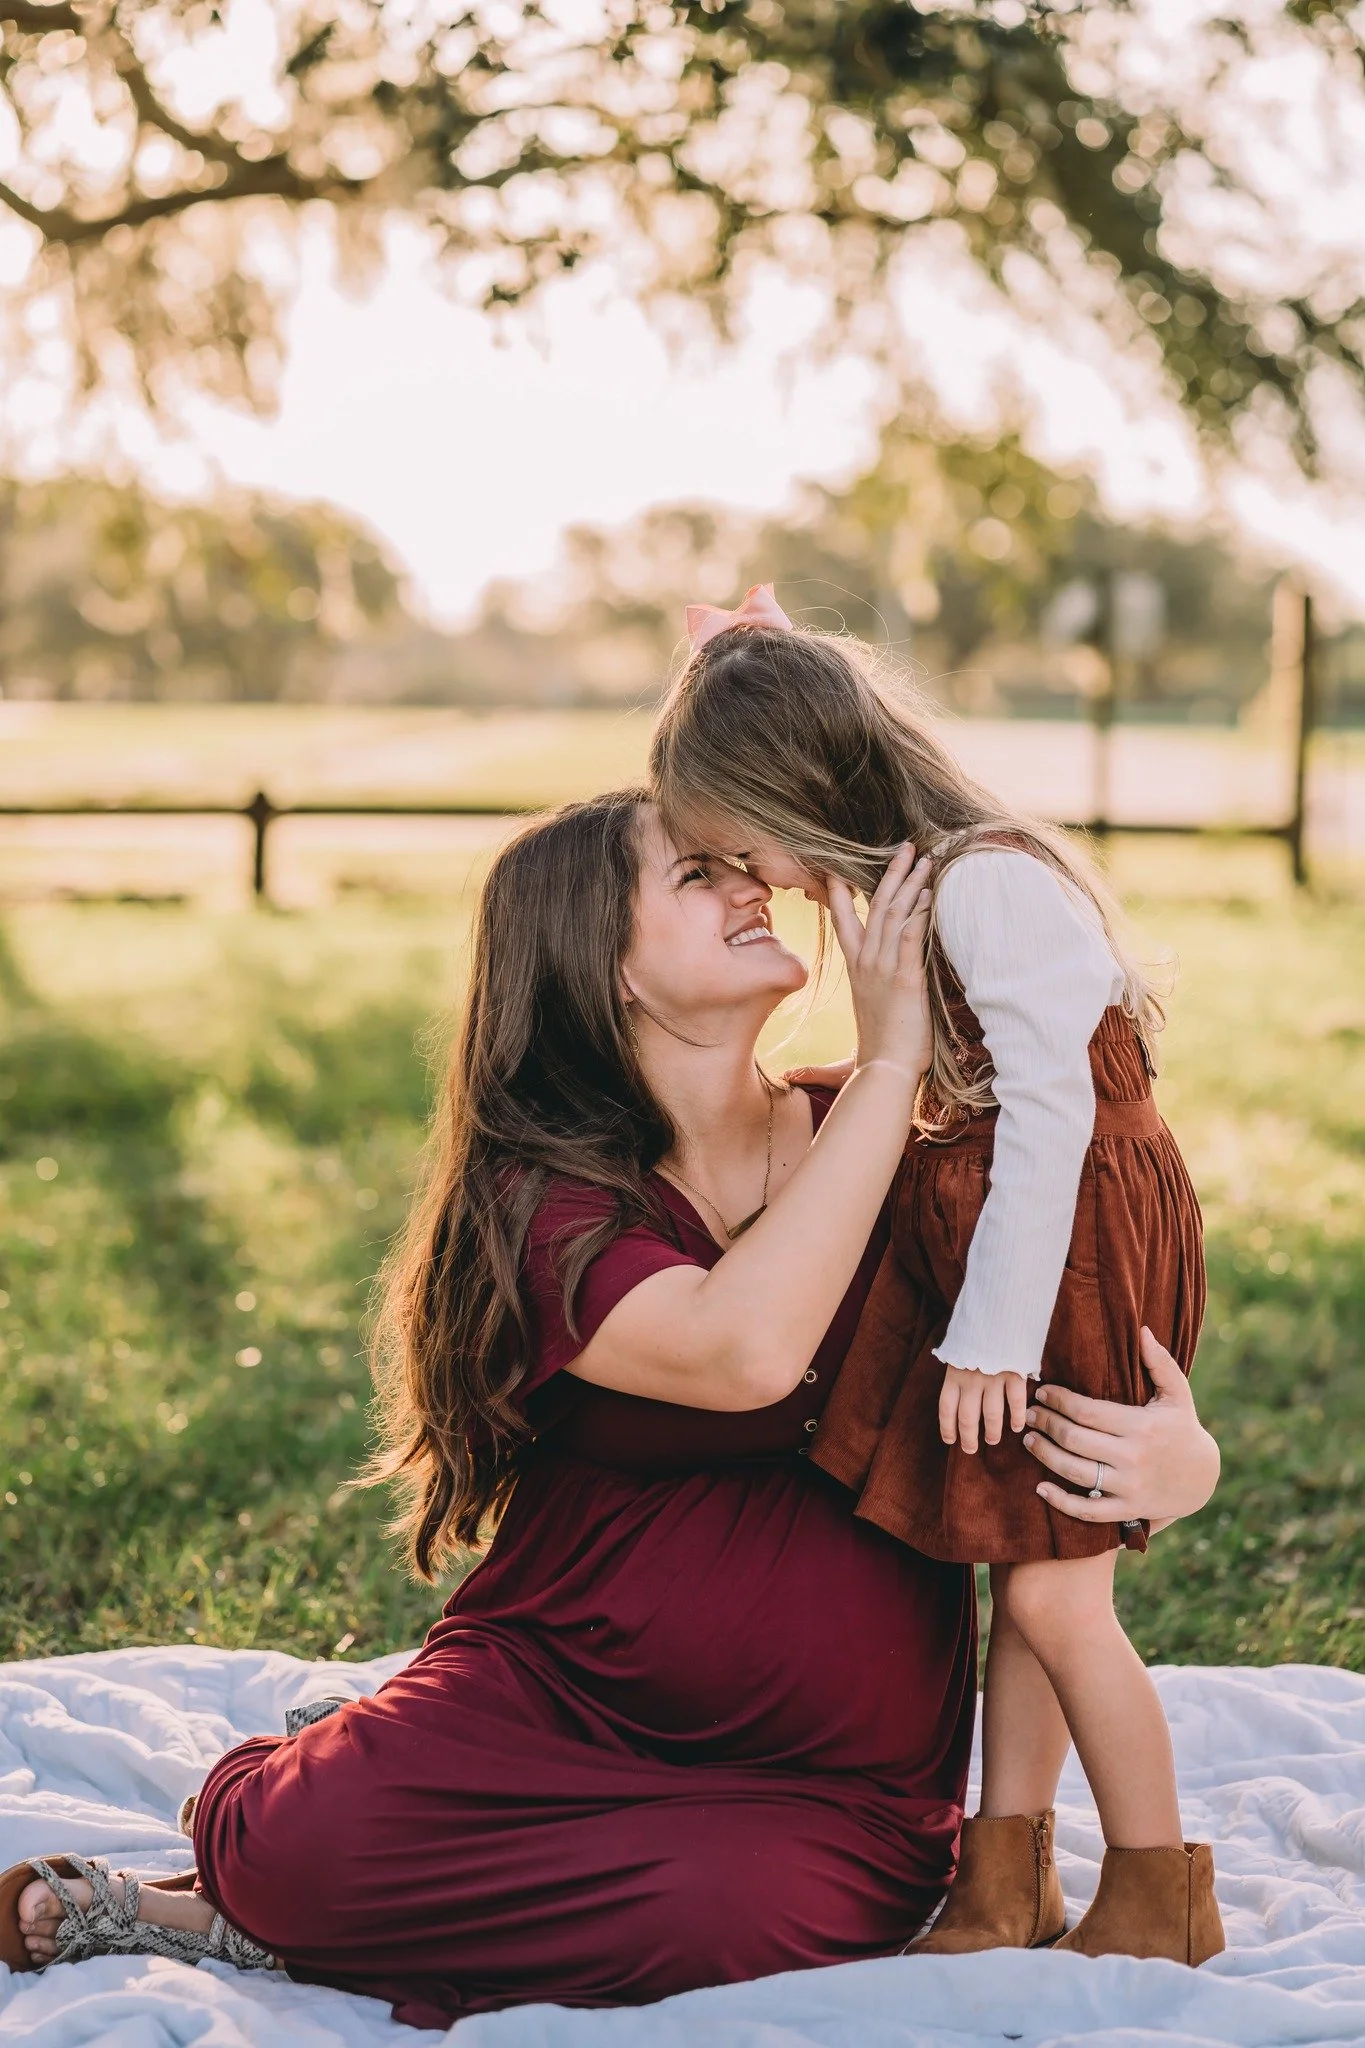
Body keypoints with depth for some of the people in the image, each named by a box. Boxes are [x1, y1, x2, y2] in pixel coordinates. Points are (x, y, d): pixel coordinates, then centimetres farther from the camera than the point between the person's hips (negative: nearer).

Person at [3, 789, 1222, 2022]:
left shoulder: (912, 1158, 3)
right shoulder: (540, 1199, -9)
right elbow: (742, 1352, -30)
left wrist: (1176, 1453, -19)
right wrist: (891, 1061, -22)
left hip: (831, 1776, 3)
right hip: (552, 1696, -2)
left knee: (733, 1919, -33)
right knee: (303, 1842, -31)